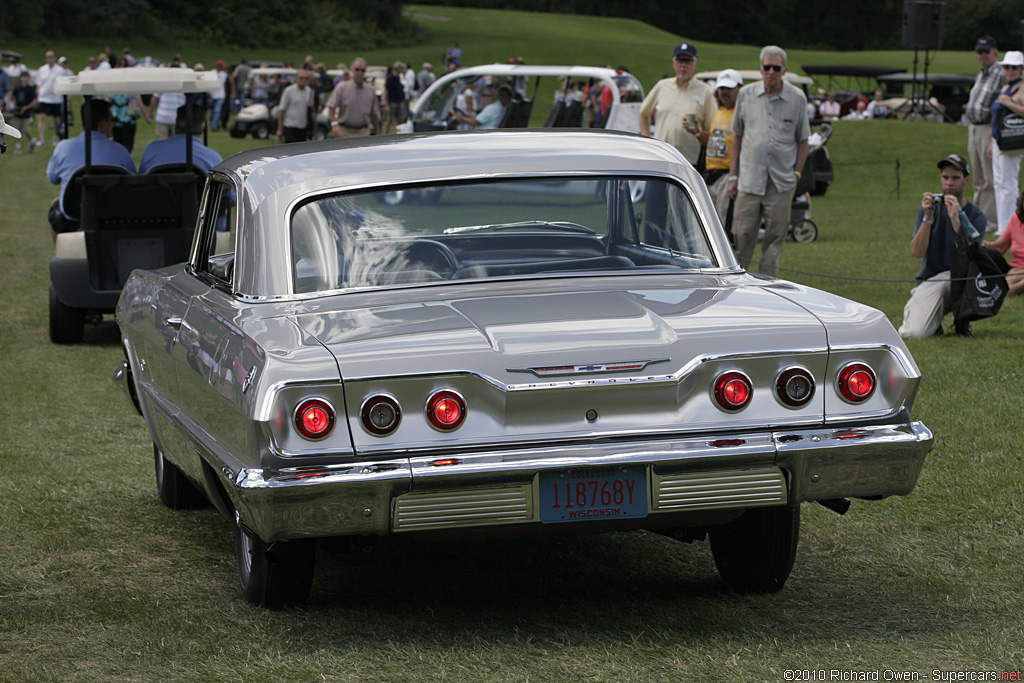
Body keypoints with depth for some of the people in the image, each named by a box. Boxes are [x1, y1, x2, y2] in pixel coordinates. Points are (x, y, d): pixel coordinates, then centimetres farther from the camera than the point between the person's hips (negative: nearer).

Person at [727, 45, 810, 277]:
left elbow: (802, 140, 9)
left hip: (782, 181, 0)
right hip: (750, 178, 0)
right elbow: (737, 136, 12)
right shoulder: (746, 94, 6)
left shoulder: (797, 98, 3)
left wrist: (797, 174, 0)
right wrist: (733, 175, 8)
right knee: (742, 236, -2)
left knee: (775, 237, 2)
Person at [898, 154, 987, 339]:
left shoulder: (976, 215, -3)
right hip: (929, 280, 0)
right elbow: (917, 252, -10)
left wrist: (955, 220, -28)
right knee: (913, 333, -26)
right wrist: (928, 218, -22)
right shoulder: (930, 207, 1)